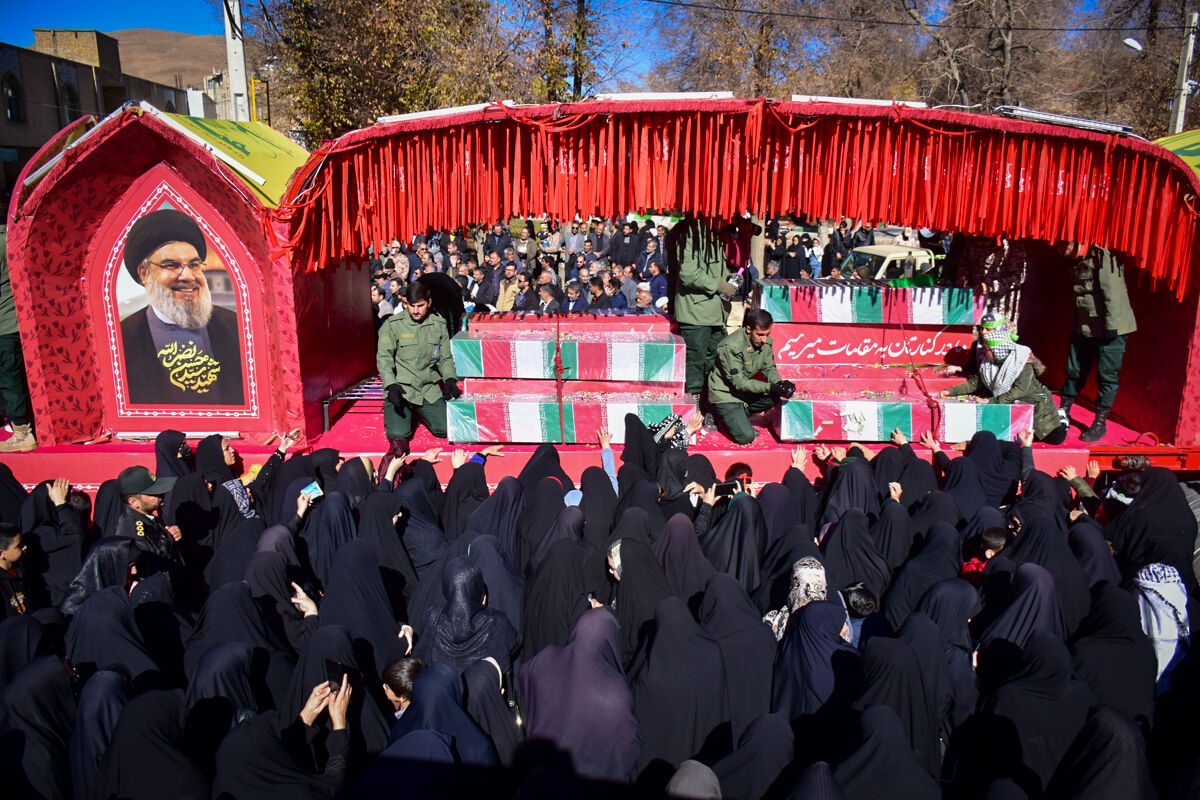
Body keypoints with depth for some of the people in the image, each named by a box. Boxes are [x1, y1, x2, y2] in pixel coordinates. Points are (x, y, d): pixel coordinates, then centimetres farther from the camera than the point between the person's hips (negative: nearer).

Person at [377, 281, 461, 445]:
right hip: (401, 389, -3)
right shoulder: (393, 325, -5)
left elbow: (445, 358, 12)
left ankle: (420, 412, 22)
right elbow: (384, 358, -6)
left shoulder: (438, 325, 5)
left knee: (445, 429, -10)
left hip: (429, 390, 3)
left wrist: (450, 379, -6)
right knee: (398, 434, -19)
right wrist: (391, 385, -20)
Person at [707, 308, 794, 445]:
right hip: (724, 394, -7)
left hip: (745, 389, 7)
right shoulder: (730, 347, -29)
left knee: (776, 396, -18)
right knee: (746, 437, -18)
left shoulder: (766, 342, -8)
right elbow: (739, 382, -29)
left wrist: (780, 383, -21)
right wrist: (770, 387, -36)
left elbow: (769, 368, 2)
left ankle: (740, 415, 2)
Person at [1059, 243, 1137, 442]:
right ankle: (1063, 414, 24)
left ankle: (1100, 423, 10)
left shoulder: (1103, 258, -14)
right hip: (1084, 328, 8)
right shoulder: (1079, 263, 12)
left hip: (1109, 329, -8)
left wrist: (1111, 325, -21)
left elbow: (1113, 293, -19)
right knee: (1074, 371, 12)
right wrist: (1074, 324, 16)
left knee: (1107, 375, 1)